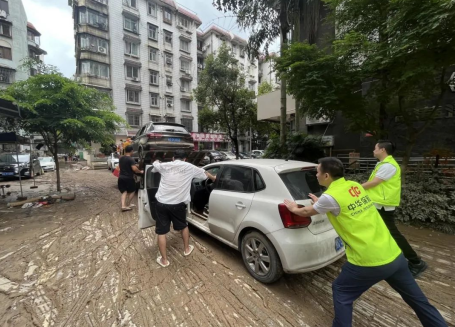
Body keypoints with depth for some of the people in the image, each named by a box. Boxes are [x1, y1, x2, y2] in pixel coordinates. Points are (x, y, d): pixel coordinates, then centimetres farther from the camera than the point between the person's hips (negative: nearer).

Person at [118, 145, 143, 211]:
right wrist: (140, 171, -12)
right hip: (128, 178, -6)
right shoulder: (131, 159, -17)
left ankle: (123, 206, 1)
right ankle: (128, 204, 17)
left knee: (124, 192, 11)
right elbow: (134, 169, -28)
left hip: (121, 177, 6)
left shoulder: (121, 158, 7)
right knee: (132, 191, 13)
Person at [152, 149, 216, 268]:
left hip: (162, 203, 1)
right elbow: (205, 173, 17)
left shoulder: (164, 166, 5)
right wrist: (213, 178, 38)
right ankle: (187, 249, 42)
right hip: (178, 204, -1)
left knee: (161, 232, 14)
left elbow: (155, 165, 29)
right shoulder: (189, 167, 2)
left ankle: (164, 260, 25)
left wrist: (157, 162, 54)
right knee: (184, 226, 25)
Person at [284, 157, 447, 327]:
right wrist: (320, 202, 30)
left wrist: (293, 208, 18)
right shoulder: (355, 186, 4)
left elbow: (306, 212, 0)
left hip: (369, 261, -7)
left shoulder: (331, 196, -18)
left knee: (341, 293, 15)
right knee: (416, 298, 28)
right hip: (394, 255, 8)